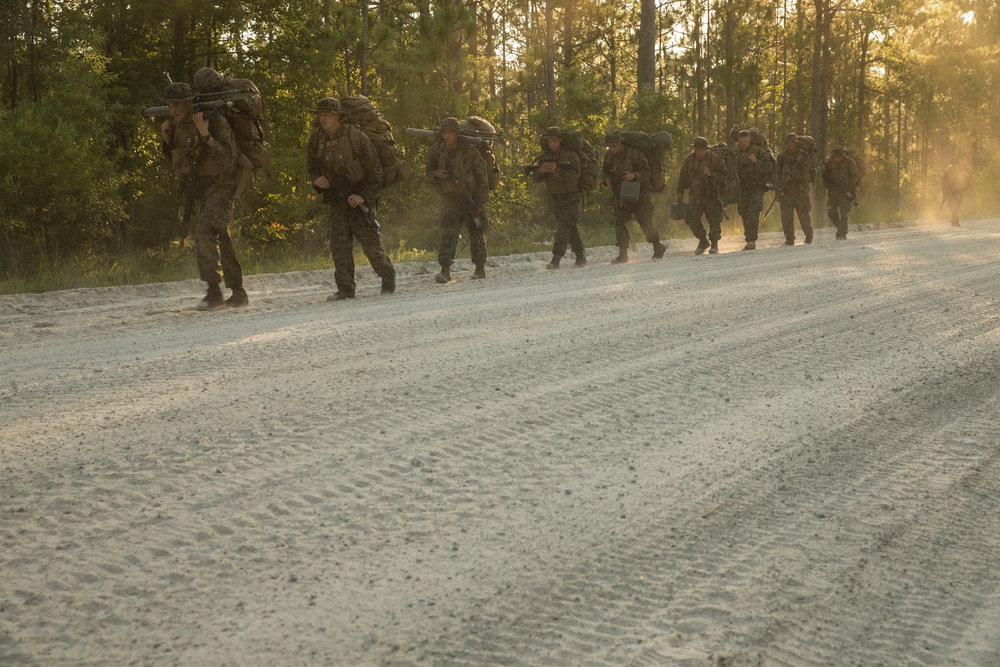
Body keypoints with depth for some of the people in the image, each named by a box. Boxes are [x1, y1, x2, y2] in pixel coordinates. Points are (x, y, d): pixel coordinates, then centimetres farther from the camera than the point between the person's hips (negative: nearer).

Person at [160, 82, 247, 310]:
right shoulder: (176, 127, 6)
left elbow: (228, 159, -23)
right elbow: (177, 163, 17)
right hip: (196, 191, 8)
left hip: (218, 187, -8)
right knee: (220, 240, 12)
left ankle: (214, 291, -25)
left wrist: (205, 134, -31)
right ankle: (238, 293, 20)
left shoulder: (215, 122, -15)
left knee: (205, 233, -24)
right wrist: (167, 140, 0)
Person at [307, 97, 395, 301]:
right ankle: (345, 289, 1)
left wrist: (364, 196, -20)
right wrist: (316, 179, -9)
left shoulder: (356, 137, -16)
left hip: (359, 198, -4)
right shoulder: (316, 139, -2)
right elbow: (312, 166, 14)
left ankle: (388, 276, 21)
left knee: (370, 242, -2)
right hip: (336, 199, 4)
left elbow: (375, 170, -12)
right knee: (339, 245, -4)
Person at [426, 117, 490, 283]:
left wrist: (480, 203, -11)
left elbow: (482, 178, -8)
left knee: (476, 233, 8)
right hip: (450, 197, 1)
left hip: (472, 197, -1)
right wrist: (436, 174, -14)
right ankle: (445, 270, -25)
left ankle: (480, 268, 25)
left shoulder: (470, 151, -13)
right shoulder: (437, 150, -4)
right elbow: (429, 171, 11)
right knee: (448, 231, -16)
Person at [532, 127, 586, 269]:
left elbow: (574, 176, -27)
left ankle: (556, 259, -23)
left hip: (571, 197, -6)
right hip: (555, 198, 6)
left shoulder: (570, 156, -16)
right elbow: (536, 178, -5)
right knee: (571, 229, 14)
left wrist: (556, 170, -36)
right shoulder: (544, 157, -1)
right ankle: (580, 256, 27)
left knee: (563, 226, -18)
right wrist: (541, 170, -27)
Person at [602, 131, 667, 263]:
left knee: (645, 222, -2)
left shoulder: (635, 153, -16)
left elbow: (646, 173, -14)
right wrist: (606, 178, -10)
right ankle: (623, 254, 1)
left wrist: (635, 175, -34)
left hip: (639, 193, -5)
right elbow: (604, 170, 13)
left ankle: (658, 248, 19)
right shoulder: (609, 155, -1)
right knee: (619, 223, -3)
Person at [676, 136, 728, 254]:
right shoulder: (690, 158, 1)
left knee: (714, 219, -3)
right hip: (695, 195, 3)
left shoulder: (715, 158, -10)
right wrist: (680, 191, 10)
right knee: (691, 218, -4)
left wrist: (711, 174, -23)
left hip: (711, 196, -3)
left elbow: (724, 174, -6)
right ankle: (703, 241, 16)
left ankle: (714, 245, 11)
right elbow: (683, 176, 12)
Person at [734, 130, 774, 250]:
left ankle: (752, 240, -23)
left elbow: (768, 166, -10)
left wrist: (756, 162, -23)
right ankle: (749, 241, 23)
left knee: (753, 213, -18)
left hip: (757, 187, -5)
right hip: (743, 187, 5)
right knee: (744, 214, 9)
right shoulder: (736, 152, 6)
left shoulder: (758, 151, -7)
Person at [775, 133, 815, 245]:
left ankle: (809, 236, 28)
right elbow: (778, 174, 10)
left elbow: (804, 173, -15)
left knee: (804, 215, 5)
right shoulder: (782, 157, 7)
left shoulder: (803, 156, -4)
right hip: (786, 192, 2)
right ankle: (789, 240, 0)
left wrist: (791, 173, -26)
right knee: (786, 216, -7)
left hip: (801, 190, -2)